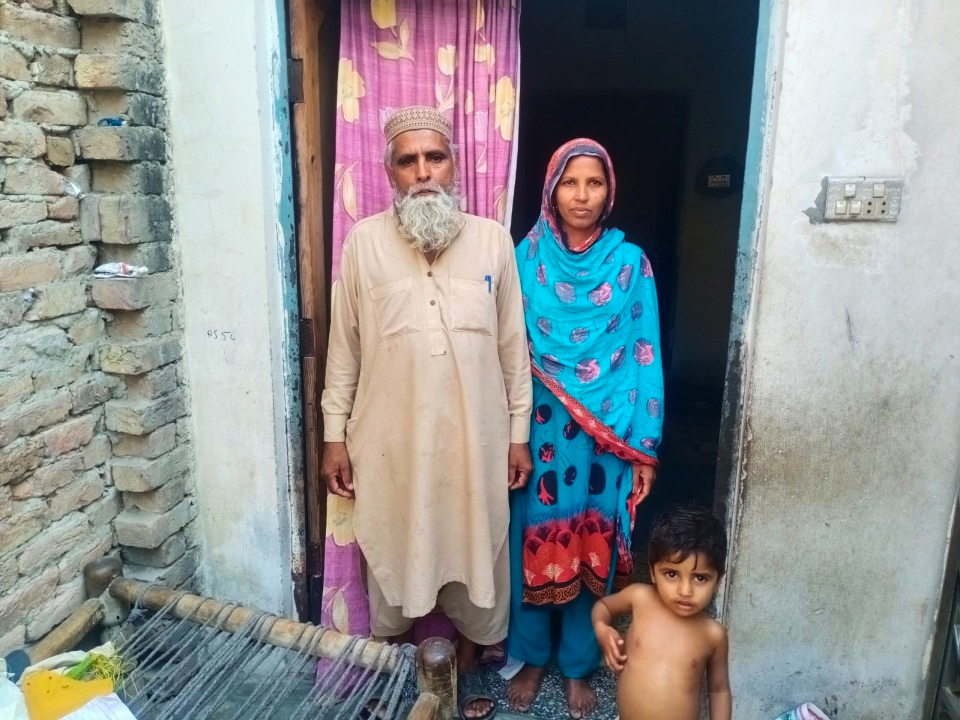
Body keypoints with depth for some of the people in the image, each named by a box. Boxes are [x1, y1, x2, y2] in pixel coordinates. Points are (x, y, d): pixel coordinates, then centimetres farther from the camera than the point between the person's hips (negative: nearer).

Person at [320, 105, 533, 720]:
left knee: (476, 553, 16)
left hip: (475, 439, 1)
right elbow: (344, 347, 1)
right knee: (395, 556, 16)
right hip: (392, 440, 0)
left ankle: (470, 666, 42)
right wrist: (335, 435, 0)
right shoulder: (364, 242, -4)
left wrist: (519, 432, 2)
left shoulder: (493, 240, -2)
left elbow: (514, 346, 2)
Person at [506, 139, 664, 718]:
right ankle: (532, 657, 34)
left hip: (606, 434, 0)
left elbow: (645, 357, -2)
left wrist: (646, 447, -4)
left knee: (592, 549, 11)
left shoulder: (630, 263, -2)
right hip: (538, 427, 0)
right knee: (534, 542, 11)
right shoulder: (528, 257, -1)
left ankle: (579, 666, 33)